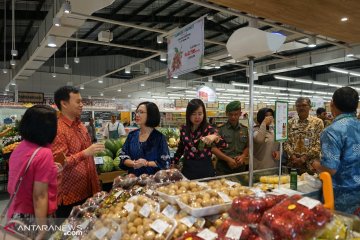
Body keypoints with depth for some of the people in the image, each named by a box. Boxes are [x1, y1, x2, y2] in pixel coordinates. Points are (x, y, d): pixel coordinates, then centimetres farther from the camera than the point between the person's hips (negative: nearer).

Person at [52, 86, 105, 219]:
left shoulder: (80, 125, 10)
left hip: (88, 191, 8)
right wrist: (85, 153, -32)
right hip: (69, 196, -8)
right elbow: (58, 163, -22)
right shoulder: (58, 129, -17)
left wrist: (95, 185, 19)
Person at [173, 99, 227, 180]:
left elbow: (223, 145, -25)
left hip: (205, 169, -3)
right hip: (188, 169, 3)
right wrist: (173, 164, 14)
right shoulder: (184, 129, 1)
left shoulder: (208, 129, -11)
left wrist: (215, 137, -44)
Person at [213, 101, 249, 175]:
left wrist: (243, 156, -7)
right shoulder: (220, 129, -6)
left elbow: (247, 147, 12)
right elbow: (214, 148, -9)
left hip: (240, 167, 4)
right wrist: (228, 159, -18)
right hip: (223, 169, -3)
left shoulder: (245, 130, 7)